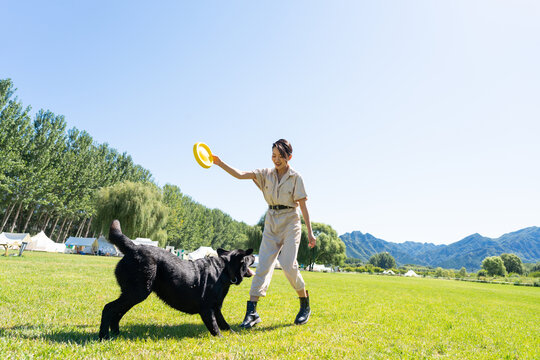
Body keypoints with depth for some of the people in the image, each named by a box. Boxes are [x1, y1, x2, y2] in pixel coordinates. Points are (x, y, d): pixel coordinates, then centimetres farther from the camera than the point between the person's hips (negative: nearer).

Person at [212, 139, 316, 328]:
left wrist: (310, 232, -6)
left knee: (288, 265, -13)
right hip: (271, 222, 3)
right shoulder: (266, 174, 6)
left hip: (290, 222, -3)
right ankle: (251, 311, -4)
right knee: (263, 264, -6)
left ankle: (305, 305, 10)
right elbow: (240, 175, -6)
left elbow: (303, 206, -4)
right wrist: (219, 163, -19)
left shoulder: (295, 177, -3)